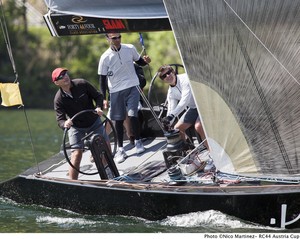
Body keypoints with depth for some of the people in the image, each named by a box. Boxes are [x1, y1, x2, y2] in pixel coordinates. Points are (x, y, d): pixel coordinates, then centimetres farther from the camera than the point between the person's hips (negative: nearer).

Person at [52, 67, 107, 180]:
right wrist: (64, 124, -45)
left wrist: (99, 107, -23)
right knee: (76, 154, -17)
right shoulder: (59, 99, -19)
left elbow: (98, 96, -4)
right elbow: (60, 119, -22)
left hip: (94, 121, 3)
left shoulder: (82, 84, -15)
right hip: (76, 127, -3)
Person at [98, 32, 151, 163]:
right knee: (119, 119, 5)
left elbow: (139, 62, 14)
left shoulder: (130, 49, -3)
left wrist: (145, 61, -10)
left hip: (132, 87, 0)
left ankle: (138, 141, 11)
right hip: (116, 91, 0)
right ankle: (120, 149, 15)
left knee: (132, 115, -12)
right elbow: (102, 79, -2)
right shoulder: (105, 58, -8)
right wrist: (104, 98, -6)